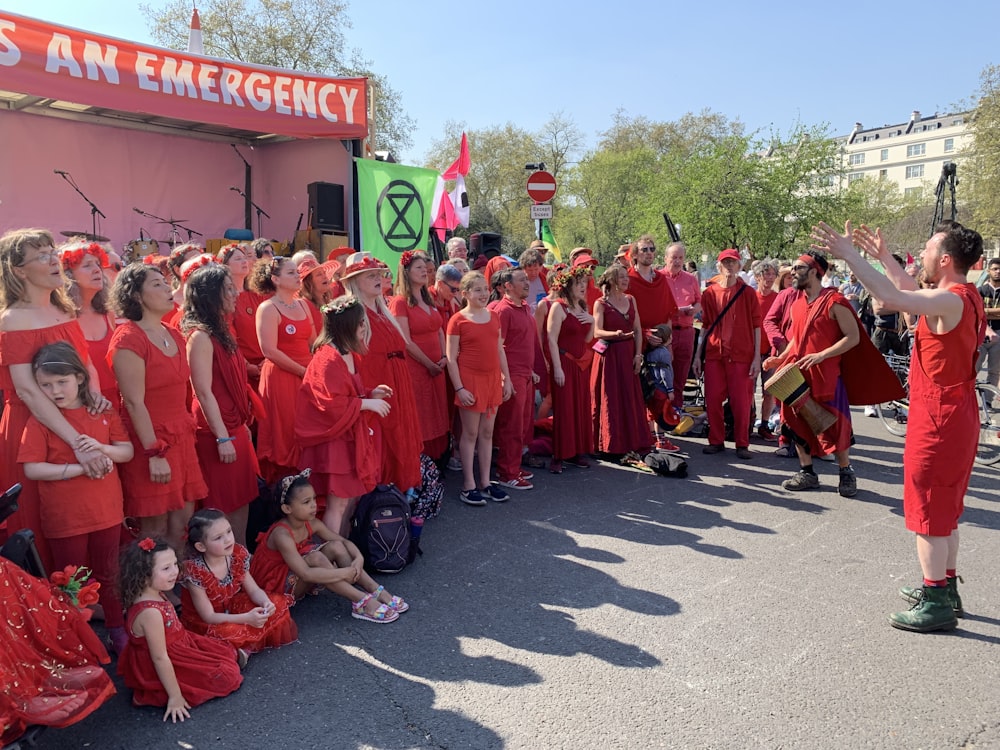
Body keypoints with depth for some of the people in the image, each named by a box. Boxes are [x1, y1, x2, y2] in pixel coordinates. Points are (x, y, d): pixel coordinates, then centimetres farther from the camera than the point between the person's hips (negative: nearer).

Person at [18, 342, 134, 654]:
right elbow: (32, 468, -15)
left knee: (109, 575, 17)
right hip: (64, 518, -2)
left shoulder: (103, 413, -1)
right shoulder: (39, 421, -10)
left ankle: (118, 630, 32)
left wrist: (102, 448, -19)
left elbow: (127, 451, 1)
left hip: (106, 511, 3)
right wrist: (77, 468, -23)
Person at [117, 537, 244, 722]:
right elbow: (160, 658, -29)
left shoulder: (154, 595, -6)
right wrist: (175, 697, -23)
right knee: (227, 675, -4)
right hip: (161, 671, -10)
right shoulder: (150, 612, -34)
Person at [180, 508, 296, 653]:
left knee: (278, 603, -7)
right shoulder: (194, 571, -28)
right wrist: (246, 618, -36)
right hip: (203, 622, -6)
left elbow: (253, 590, -3)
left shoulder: (238, 554, -13)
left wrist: (266, 602, -27)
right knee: (231, 633, -36)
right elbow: (209, 617, -25)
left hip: (232, 607, 6)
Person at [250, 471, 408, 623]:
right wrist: (346, 573, -35)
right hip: (277, 585, -8)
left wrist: (359, 557, -23)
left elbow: (345, 541, -2)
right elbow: (306, 574, -39)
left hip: (300, 580, 8)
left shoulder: (311, 524, -8)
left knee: (336, 546, -12)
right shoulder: (282, 535, -30)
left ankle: (377, 592, -16)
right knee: (315, 558, -32)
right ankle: (362, 602, -31)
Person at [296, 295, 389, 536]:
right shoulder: (327, 360, -20)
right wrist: (367, 403, -18)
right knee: (338, 502, -3)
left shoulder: (350, 355, 11)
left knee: (352, 499, 14)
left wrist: (371, 393, 7)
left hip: (351, 438, 10)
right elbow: (332, 405, -24)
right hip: (334, 441, -10)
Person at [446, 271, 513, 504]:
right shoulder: (458, 320, -8)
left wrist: (506, 379, 11)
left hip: (493, 379, 5)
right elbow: (451, 358, -9)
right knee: (470, 433, 3)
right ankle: (468, 485, 13)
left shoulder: (493, 316, 9)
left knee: (487, 432, 11)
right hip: (470, 380, -5)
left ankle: (485, 482, 21)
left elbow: (500, 350, 14)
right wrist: (459, 388, -14)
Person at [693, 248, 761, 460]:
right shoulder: (709, 293, 9)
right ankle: (716, 441, 17)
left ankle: (742, 444, 11)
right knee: (713, 399, 3)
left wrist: (757, 357, -6)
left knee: (741, 400, -1)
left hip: (741, 355, -2)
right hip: (714, 354, 2)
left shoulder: (748, 293, 2)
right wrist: (698, 355, 7)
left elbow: (756, 325, 1)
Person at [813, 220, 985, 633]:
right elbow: (913, 292, 24)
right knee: (945, 509, 20)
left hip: (938, 417, -10)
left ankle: (936, 605, 8)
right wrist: (883, 256, 21)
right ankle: (946, 587, 32)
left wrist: (850, 254, -28)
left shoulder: (950, 300, -21)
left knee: (928, 510, -1)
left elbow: (893, 298, -33)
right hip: (957, 414, 10)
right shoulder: (965, 296, 9)